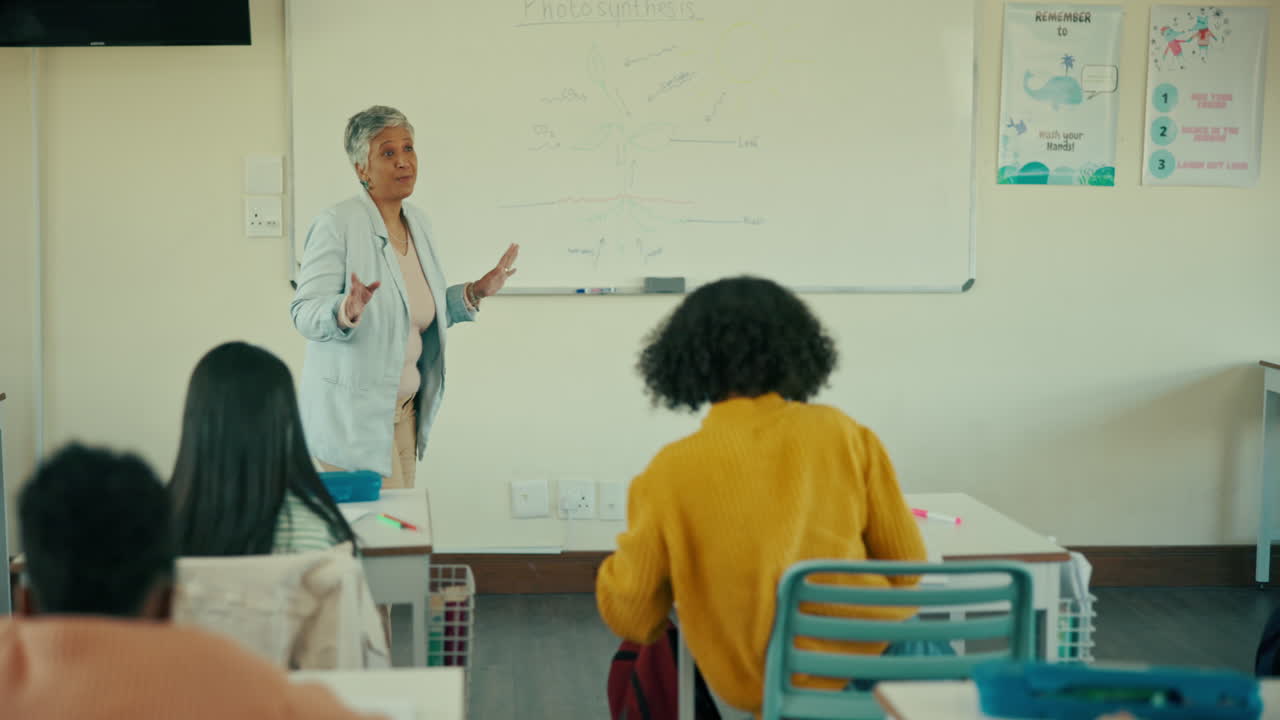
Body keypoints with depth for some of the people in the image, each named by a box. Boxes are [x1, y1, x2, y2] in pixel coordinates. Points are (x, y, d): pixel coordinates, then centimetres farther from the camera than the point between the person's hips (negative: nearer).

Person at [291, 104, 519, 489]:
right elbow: (304, 313, -18)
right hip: (354, 413, -8)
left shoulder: (417, 221, 11)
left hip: (405, 410, 8)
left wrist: (475, 292, 9)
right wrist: (346, 311, -37)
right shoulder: (336, 225, -13)